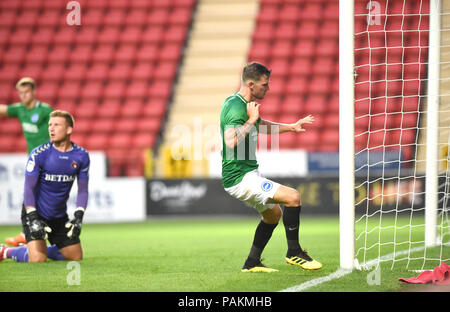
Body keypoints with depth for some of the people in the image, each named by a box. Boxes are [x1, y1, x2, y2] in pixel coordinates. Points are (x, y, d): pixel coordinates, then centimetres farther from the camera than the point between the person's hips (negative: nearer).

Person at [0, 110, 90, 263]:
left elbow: (83, 190, 2)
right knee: (38, 260, -19)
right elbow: (28, 188, -16)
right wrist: (33, 219, -26)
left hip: (60, 216, 5)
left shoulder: (81, 156, -4)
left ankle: (38, 248, 26)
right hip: (35, 213, -5)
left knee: (76, 257, 6)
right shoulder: (38, 154, -16)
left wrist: (78, 217, -11)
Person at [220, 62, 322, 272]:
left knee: (273, 213, 24)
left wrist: (291, 127, 25)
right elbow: (231, 141, -35)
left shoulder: (242, 104, 13)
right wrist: (251, 121, -27)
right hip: (240, 178, -11)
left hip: (248, 174, 11)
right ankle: (293, 253, -7)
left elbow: (263, 126, 32)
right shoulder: (236, 107, -20)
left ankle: (252, 263, 28)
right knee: (292, 197, -18)